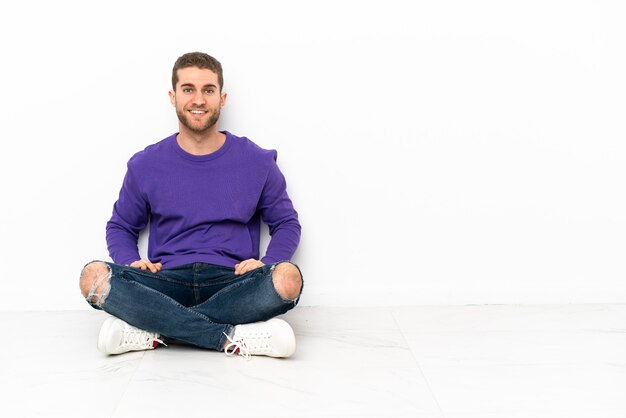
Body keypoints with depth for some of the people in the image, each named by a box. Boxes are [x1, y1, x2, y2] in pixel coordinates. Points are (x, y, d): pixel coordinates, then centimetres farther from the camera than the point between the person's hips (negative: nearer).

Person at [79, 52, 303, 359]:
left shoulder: (256, 162, 7)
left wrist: (266, 263, -7)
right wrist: (131, 261, -3)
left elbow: (286, 223, 15)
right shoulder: (146, 165, 9)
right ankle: (232, 338, -29)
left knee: (287, 278, -34)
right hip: (166, 282, 1)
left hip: (231, 284, 0)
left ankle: (154, 331, -24)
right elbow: (120, 226, 20)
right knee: (93, 276, -28)